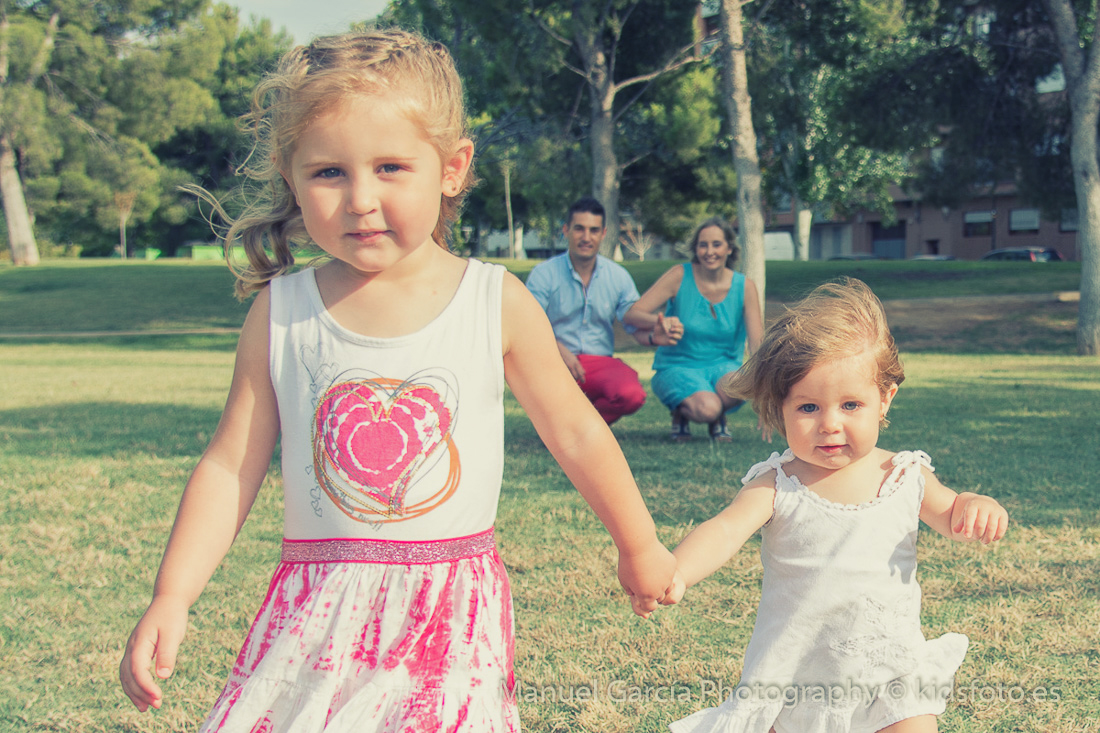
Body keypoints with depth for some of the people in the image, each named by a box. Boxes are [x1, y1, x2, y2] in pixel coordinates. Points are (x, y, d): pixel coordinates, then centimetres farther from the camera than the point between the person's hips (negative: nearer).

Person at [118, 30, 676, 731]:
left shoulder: (498, 302, -4)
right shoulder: (280, 312, -2)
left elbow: (576, 433, 7)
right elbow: (230, 467, 1)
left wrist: (639, 547, 16)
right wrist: (171, 598, -7)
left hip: (452, 608, -1)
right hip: (317, 614, 1)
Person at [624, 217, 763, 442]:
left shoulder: (744, 286, -3)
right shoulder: (680, 276, -9)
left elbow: (757, 343, -9)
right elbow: (631, 314, -14)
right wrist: (660, 321, -36)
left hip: (723, 366, 2)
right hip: (677, 366, -2)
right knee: (706, 409, -34)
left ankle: (718, 419, 2)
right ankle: (682, 413, 4)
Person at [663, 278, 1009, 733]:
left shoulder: (905, 477, -2)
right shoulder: (777, 486, -11)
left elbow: (950, 517, 14)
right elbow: (724, 531, -24)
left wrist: (978, 507, -10)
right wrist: (672, 573, -44)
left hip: (889, 674, 1)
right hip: (795, 674, -1)